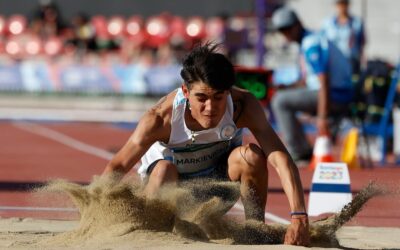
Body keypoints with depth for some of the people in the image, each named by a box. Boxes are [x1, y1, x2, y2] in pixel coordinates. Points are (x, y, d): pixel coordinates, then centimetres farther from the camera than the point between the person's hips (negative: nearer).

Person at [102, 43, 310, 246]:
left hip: (220, 177, 2)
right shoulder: (162, 118, -33)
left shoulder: (243, 106, -30)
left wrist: (299, 218, -51)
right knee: (164, 170, -36)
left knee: (251, 156, -29)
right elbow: (117, 167, -27)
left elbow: (281, 159, -39)